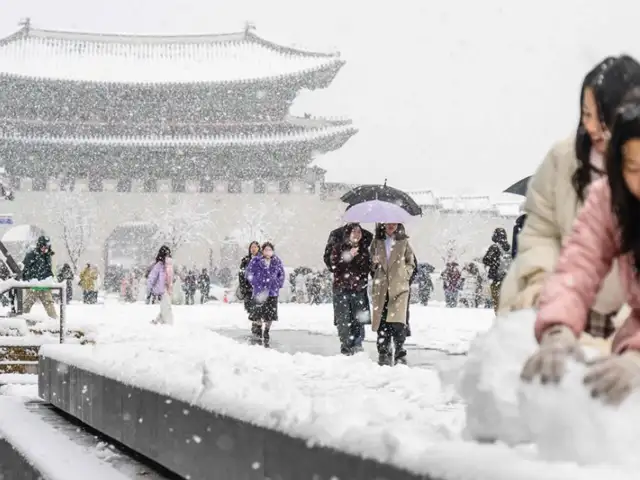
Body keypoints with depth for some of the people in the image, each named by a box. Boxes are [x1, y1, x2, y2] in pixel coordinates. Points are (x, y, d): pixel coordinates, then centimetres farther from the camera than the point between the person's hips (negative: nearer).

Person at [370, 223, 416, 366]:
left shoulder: (403, 242, 8)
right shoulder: (377, 242, 12)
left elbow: (411, 263, 12)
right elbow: (372, 261, 20)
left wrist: (404, 275, -1)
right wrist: (375, 264, -1)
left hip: (399, 286, -2)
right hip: (381, 288, 2)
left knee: (397, 322, -14)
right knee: (382, 322, 0)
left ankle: (400, 353, -3)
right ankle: (384, 353, 10)